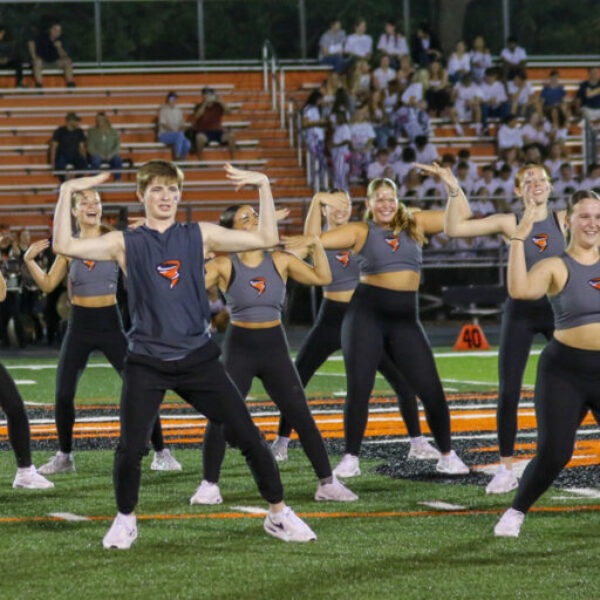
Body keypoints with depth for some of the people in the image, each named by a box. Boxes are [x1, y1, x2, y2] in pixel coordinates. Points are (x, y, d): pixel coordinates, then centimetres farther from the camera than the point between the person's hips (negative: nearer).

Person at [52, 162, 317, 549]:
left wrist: (264, 187, -5)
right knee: (130, 449, -7)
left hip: (198, 357, 1)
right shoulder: (125, 243, 2)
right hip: (147, 363, -1)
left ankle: (279, 515, 13)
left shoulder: (200, 236, 6)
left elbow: (266, 239, 1)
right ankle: (125, 521, 19)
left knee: (249, 437, -2)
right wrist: (68, 193, -15)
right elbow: (65, 246, -10)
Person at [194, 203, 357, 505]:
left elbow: (322, 277, 4)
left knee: (302, 418, 1)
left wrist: (317, 245, -6)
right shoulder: (224, 265, -6)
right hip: (239, 347, -2)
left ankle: (327, 483, 10)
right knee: (219, 418, -8)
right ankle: (209, 485, 7)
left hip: (275, 347, 2)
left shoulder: (280, 260, 2)